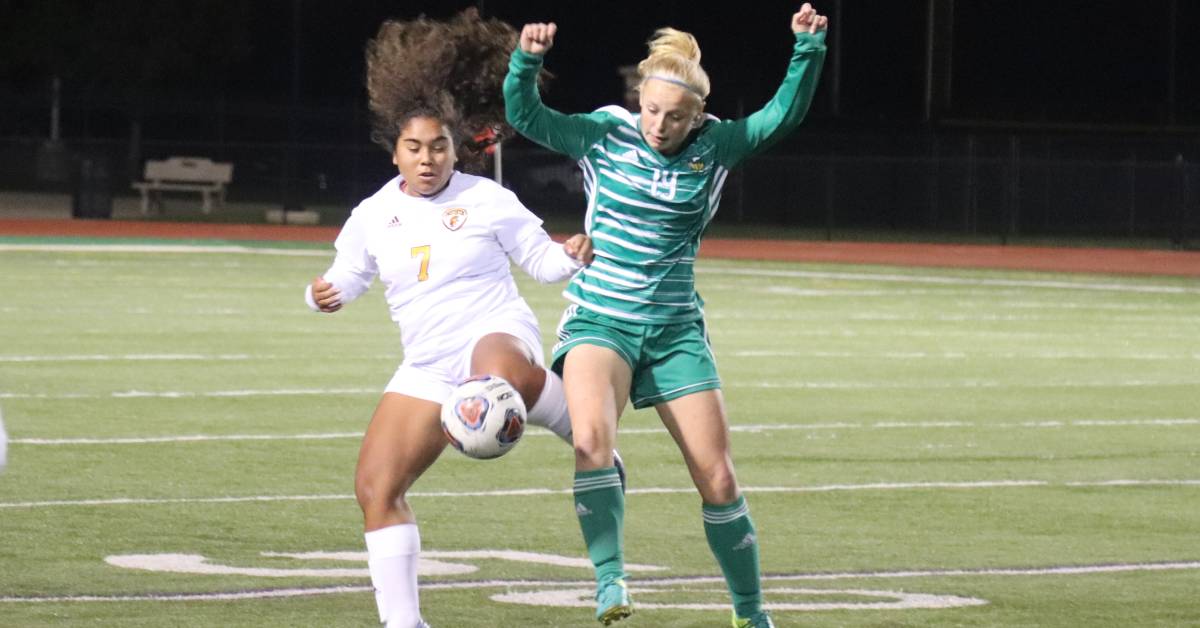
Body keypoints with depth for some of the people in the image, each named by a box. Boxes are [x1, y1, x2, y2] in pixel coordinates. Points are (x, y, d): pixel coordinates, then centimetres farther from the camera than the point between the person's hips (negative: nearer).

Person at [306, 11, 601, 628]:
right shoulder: (372, 215, 8)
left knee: (502, 374, -45)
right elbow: (347, 276, 18)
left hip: (495, 332, -5)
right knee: (376, 487, -6)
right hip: (427, 368, 5)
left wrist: (570, 256, -17)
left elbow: (540, 259, 5)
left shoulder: (486, 200, -2)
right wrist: (326, 294, -5)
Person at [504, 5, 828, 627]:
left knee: (718, 479, 1)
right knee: (592, 437, -32)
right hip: (598, 319, -2)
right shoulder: (605, 135, -4)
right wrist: (527, 60, -29)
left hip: (675, 330, 2)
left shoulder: (713, 147, 0)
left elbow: (783, 114, -8)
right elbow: (525, 116, -11)